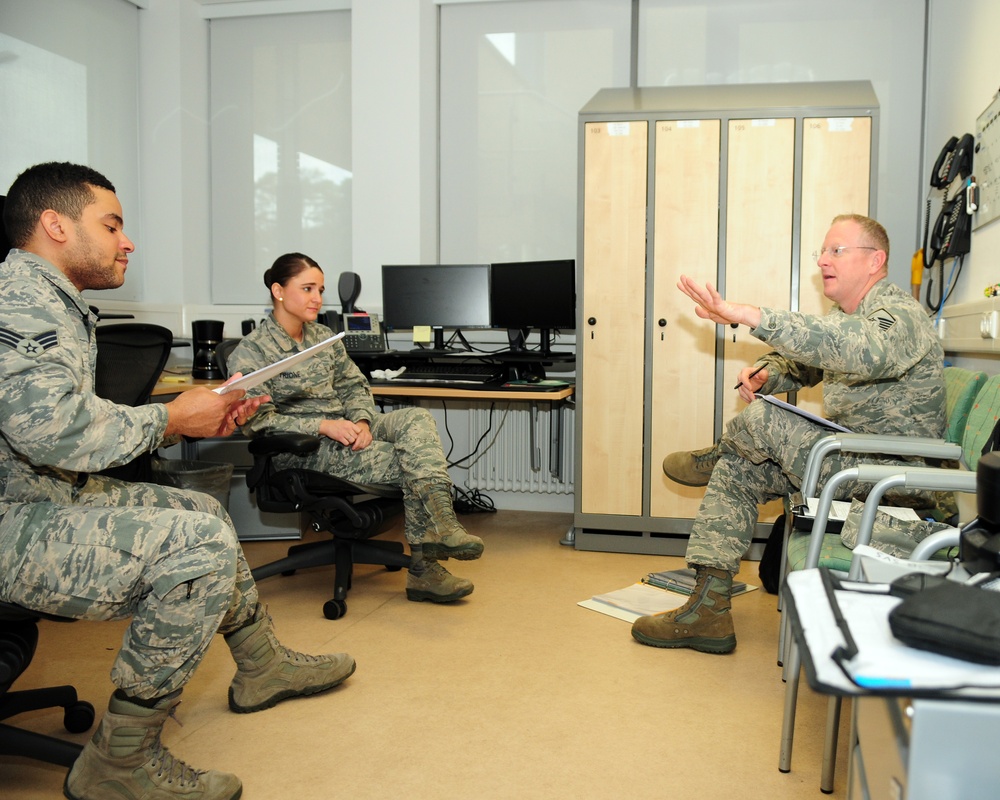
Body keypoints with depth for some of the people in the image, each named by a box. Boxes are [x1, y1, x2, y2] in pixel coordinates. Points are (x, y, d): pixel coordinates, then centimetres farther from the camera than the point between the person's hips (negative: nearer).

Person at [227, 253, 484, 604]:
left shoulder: (324, 336, 16)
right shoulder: (249, 354, -5)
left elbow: (354, 385, 16)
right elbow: (258, 421, -13)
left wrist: (361, 421, -8)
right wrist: (323, 425, -22)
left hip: (346, 429, 6)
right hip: (306, 452, -6)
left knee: (417, 419, -25)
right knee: (414, 461, -23)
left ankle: (439, 526, -37)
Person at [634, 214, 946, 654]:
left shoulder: (900, 315, -19)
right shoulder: (844, 316, 14)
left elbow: (857, 352, -43)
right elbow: (801, 363, 22)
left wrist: (750, 317, -52)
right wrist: (765, 372, -7)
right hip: (849, 457, 10)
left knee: (762, 420, -23)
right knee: (736, 472, -1)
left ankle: (714, 458, 15)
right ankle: (707, 612, -4)